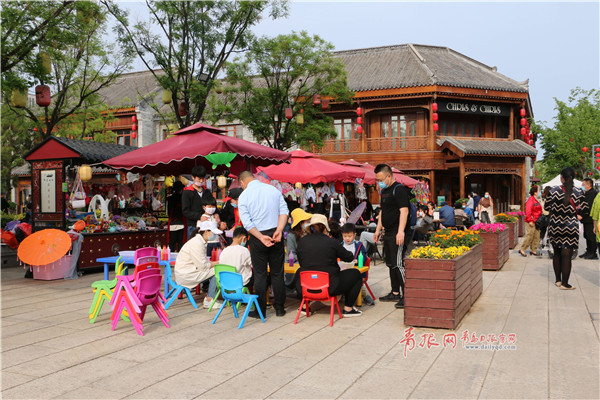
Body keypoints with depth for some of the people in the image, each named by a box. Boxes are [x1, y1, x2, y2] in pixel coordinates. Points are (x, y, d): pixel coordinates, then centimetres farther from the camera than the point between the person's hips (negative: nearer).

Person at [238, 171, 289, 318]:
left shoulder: (243, 196, -4)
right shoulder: (273, 189, 6)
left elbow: (247, 223, -13)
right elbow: (284, 211, -3)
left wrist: (261, 237, -15)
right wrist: (279, 231, -11)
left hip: (257, 238, -3)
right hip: (276, 235, 3)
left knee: (260, 274, 6)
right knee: (277, 273, 11)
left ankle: (260, 310, 11)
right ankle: (279, 308, 18)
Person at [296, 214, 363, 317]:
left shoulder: (302, 241, 0)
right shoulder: (332, 242, -9)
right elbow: (349, 258, 4)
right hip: (330, 287, -4)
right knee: (356, 274, 15)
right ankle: (348, 309, 16)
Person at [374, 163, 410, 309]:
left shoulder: (399, 189, -12)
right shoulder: (384, 191, 18)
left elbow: (404, 211, -20)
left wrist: (401, 232, -27)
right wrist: (378, 229, 24)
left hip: (398, 234, -10)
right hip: (388, 234, 10)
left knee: (398, 264, -12)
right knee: (391, 264, 14)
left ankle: (406, 296, -7)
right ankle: (395, 293, 23)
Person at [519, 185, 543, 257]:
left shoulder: (536, 200, 17)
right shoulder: (531, 200, -14)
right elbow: (528, 211, -21)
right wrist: (530, 220, -23)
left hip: (536, 221, 10)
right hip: (531, 222, -10)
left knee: (536, 236, 10)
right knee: (529, 236, -9)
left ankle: (533, 250, 17)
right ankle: (522, 250, -2)